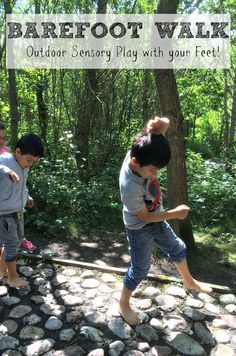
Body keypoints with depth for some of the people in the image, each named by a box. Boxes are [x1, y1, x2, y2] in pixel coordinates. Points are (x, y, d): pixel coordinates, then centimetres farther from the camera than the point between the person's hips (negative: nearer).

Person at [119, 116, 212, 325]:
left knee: (178, 249, 24)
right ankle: (124, 305, 36)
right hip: (140, 229, -8)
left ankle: (189, 281, 53)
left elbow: (165, 124, -15)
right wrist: (175, 214, -15)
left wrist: (160, 125, -39)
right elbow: (145, 216, -23)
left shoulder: (140, 154, -22)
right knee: (140, 269, 10)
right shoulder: (130, 187, -38)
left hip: (156, 219, 8)